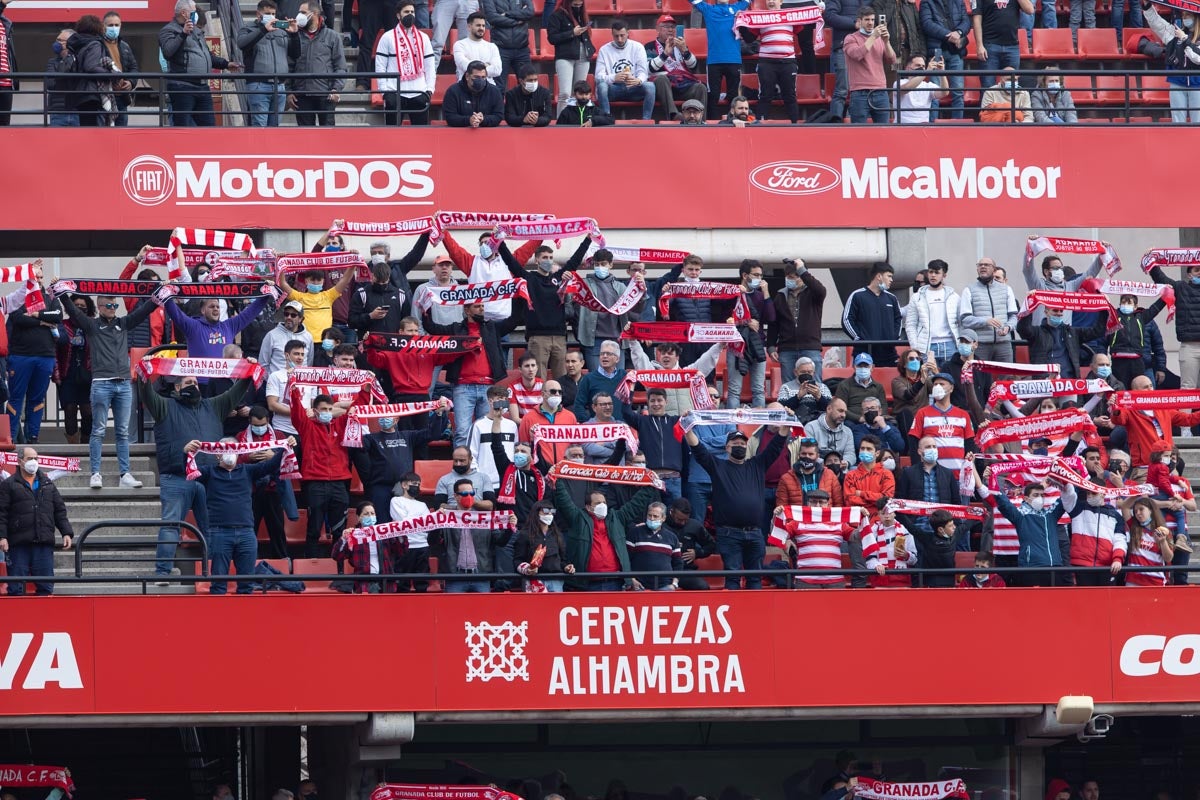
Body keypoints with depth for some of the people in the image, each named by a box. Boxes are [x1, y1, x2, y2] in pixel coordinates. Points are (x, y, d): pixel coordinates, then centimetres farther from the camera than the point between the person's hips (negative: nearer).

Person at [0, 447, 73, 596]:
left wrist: (66, 533, 7)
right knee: (16, 589, -3)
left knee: (46, 587, 1)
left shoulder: (48, 484, 18)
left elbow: (60, 511, 18)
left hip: (44, 544, 3)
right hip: (18, 544, -3)